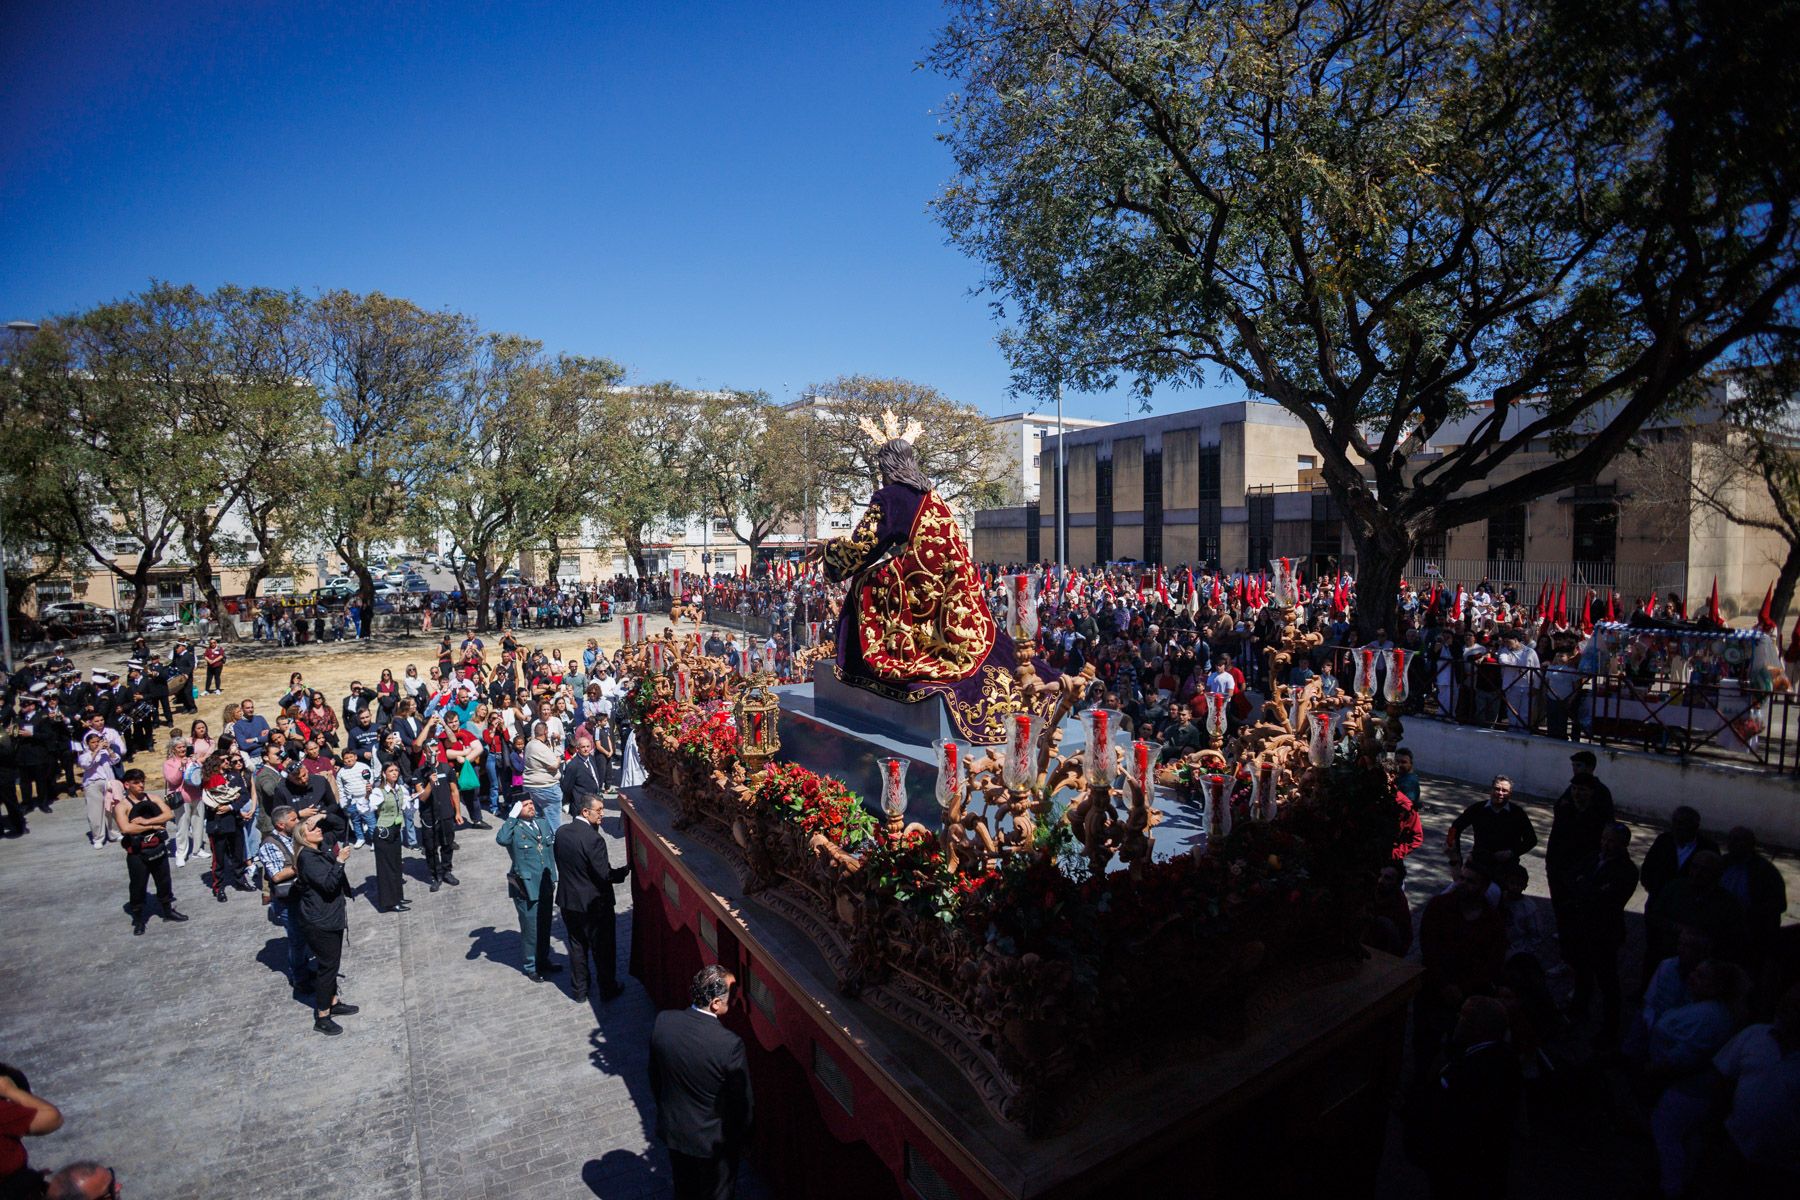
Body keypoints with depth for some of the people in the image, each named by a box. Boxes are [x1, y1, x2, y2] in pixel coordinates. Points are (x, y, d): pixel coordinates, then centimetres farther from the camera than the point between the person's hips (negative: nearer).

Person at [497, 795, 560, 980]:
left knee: (545, 927, 20)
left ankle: (543, 960, 39)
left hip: (546, 886, 6)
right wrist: (512, 817, -29)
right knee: (530, 929, 9)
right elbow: (501, 839, -38)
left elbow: (555, 847, 13)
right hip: (526, 888, -5)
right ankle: (531, 967, 29)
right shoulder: (514, 829, -14)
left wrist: (553, 877, 14)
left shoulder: (544, 823, 3)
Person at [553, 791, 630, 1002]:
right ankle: (607, 989, 27)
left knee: (577, 946, 21)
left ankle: (579, 989, 33)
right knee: (603, 948, 13)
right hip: (594, 904, -6)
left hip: (568, 900, 6)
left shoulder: (561, 832, -5)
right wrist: (627, 868, -8)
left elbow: (561, 864, 6)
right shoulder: (593, 839, -27)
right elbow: (606, 875, -23)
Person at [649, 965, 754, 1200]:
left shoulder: (663, 1021, -21)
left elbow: (654, 1077, -2)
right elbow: (744, 1102, -19)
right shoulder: (730, 1044, -35)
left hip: (672, 1130, 5)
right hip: (712, 1139, -4)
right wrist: (738, 1137, 2)